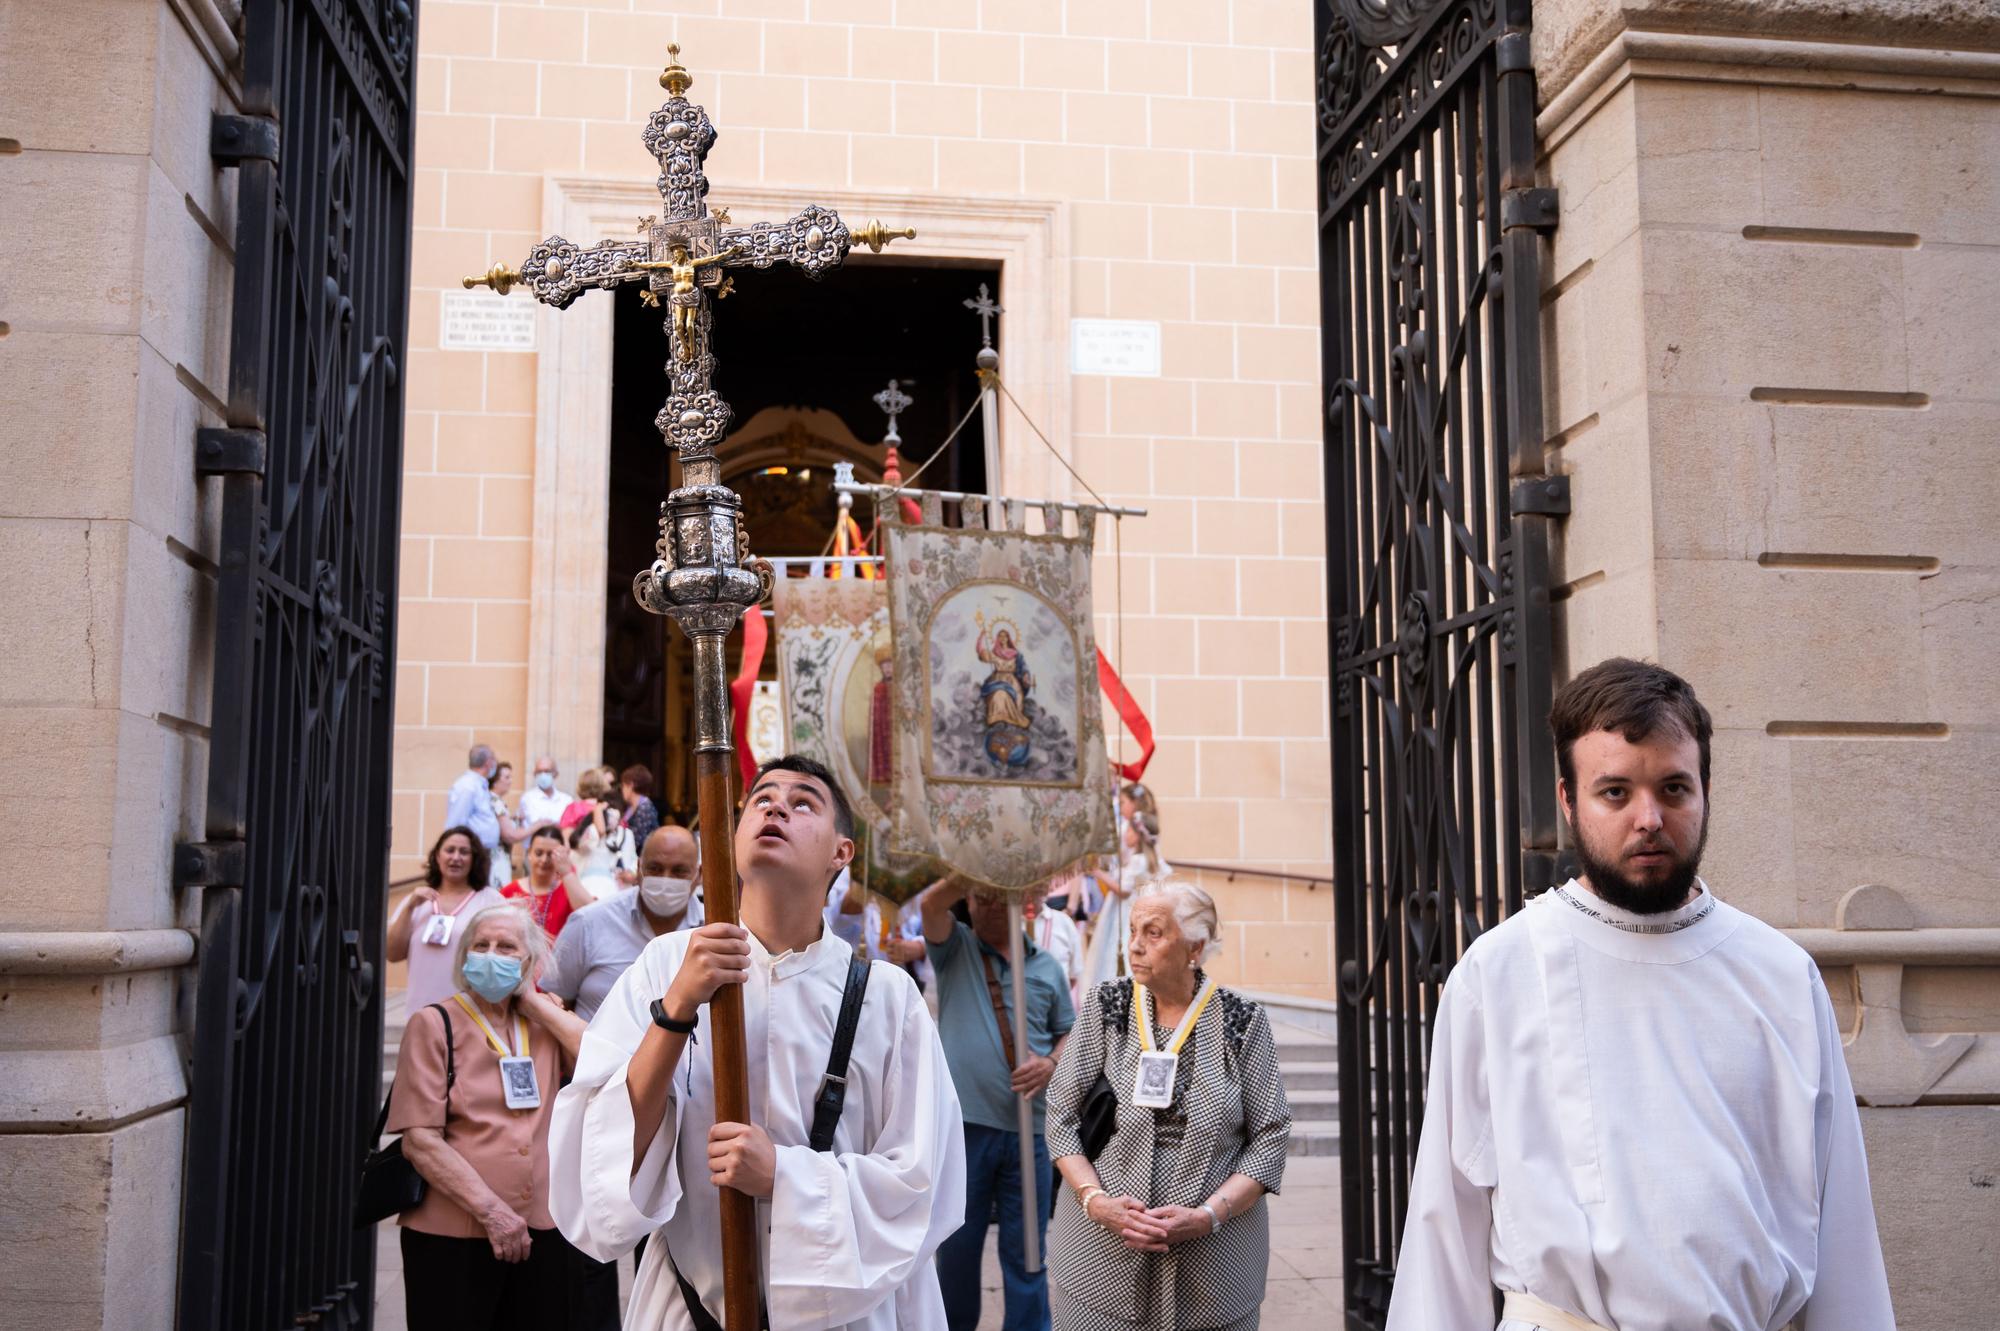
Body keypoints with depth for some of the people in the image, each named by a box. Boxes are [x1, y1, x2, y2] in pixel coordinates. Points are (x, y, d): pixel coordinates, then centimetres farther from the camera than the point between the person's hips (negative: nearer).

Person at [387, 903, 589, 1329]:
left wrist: (535, 1002, -3)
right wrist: (492, 1212, -16)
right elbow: (420, 1140, -10)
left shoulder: (544, 1023, 11)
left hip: (539, 1232, 4)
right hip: (451, 1236, -4)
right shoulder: (435, 1024, -3)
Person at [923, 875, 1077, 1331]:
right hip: (964, 1122, -1)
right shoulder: (955, 949, 3)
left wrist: (1051, 1063, -9)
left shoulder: (1047, 967, 9)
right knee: (957, 1242, 11)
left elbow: (1069, 1033, 13)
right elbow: (932, 903, -16)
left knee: (1025, 1248, 9)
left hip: (1029, 1127, 1)